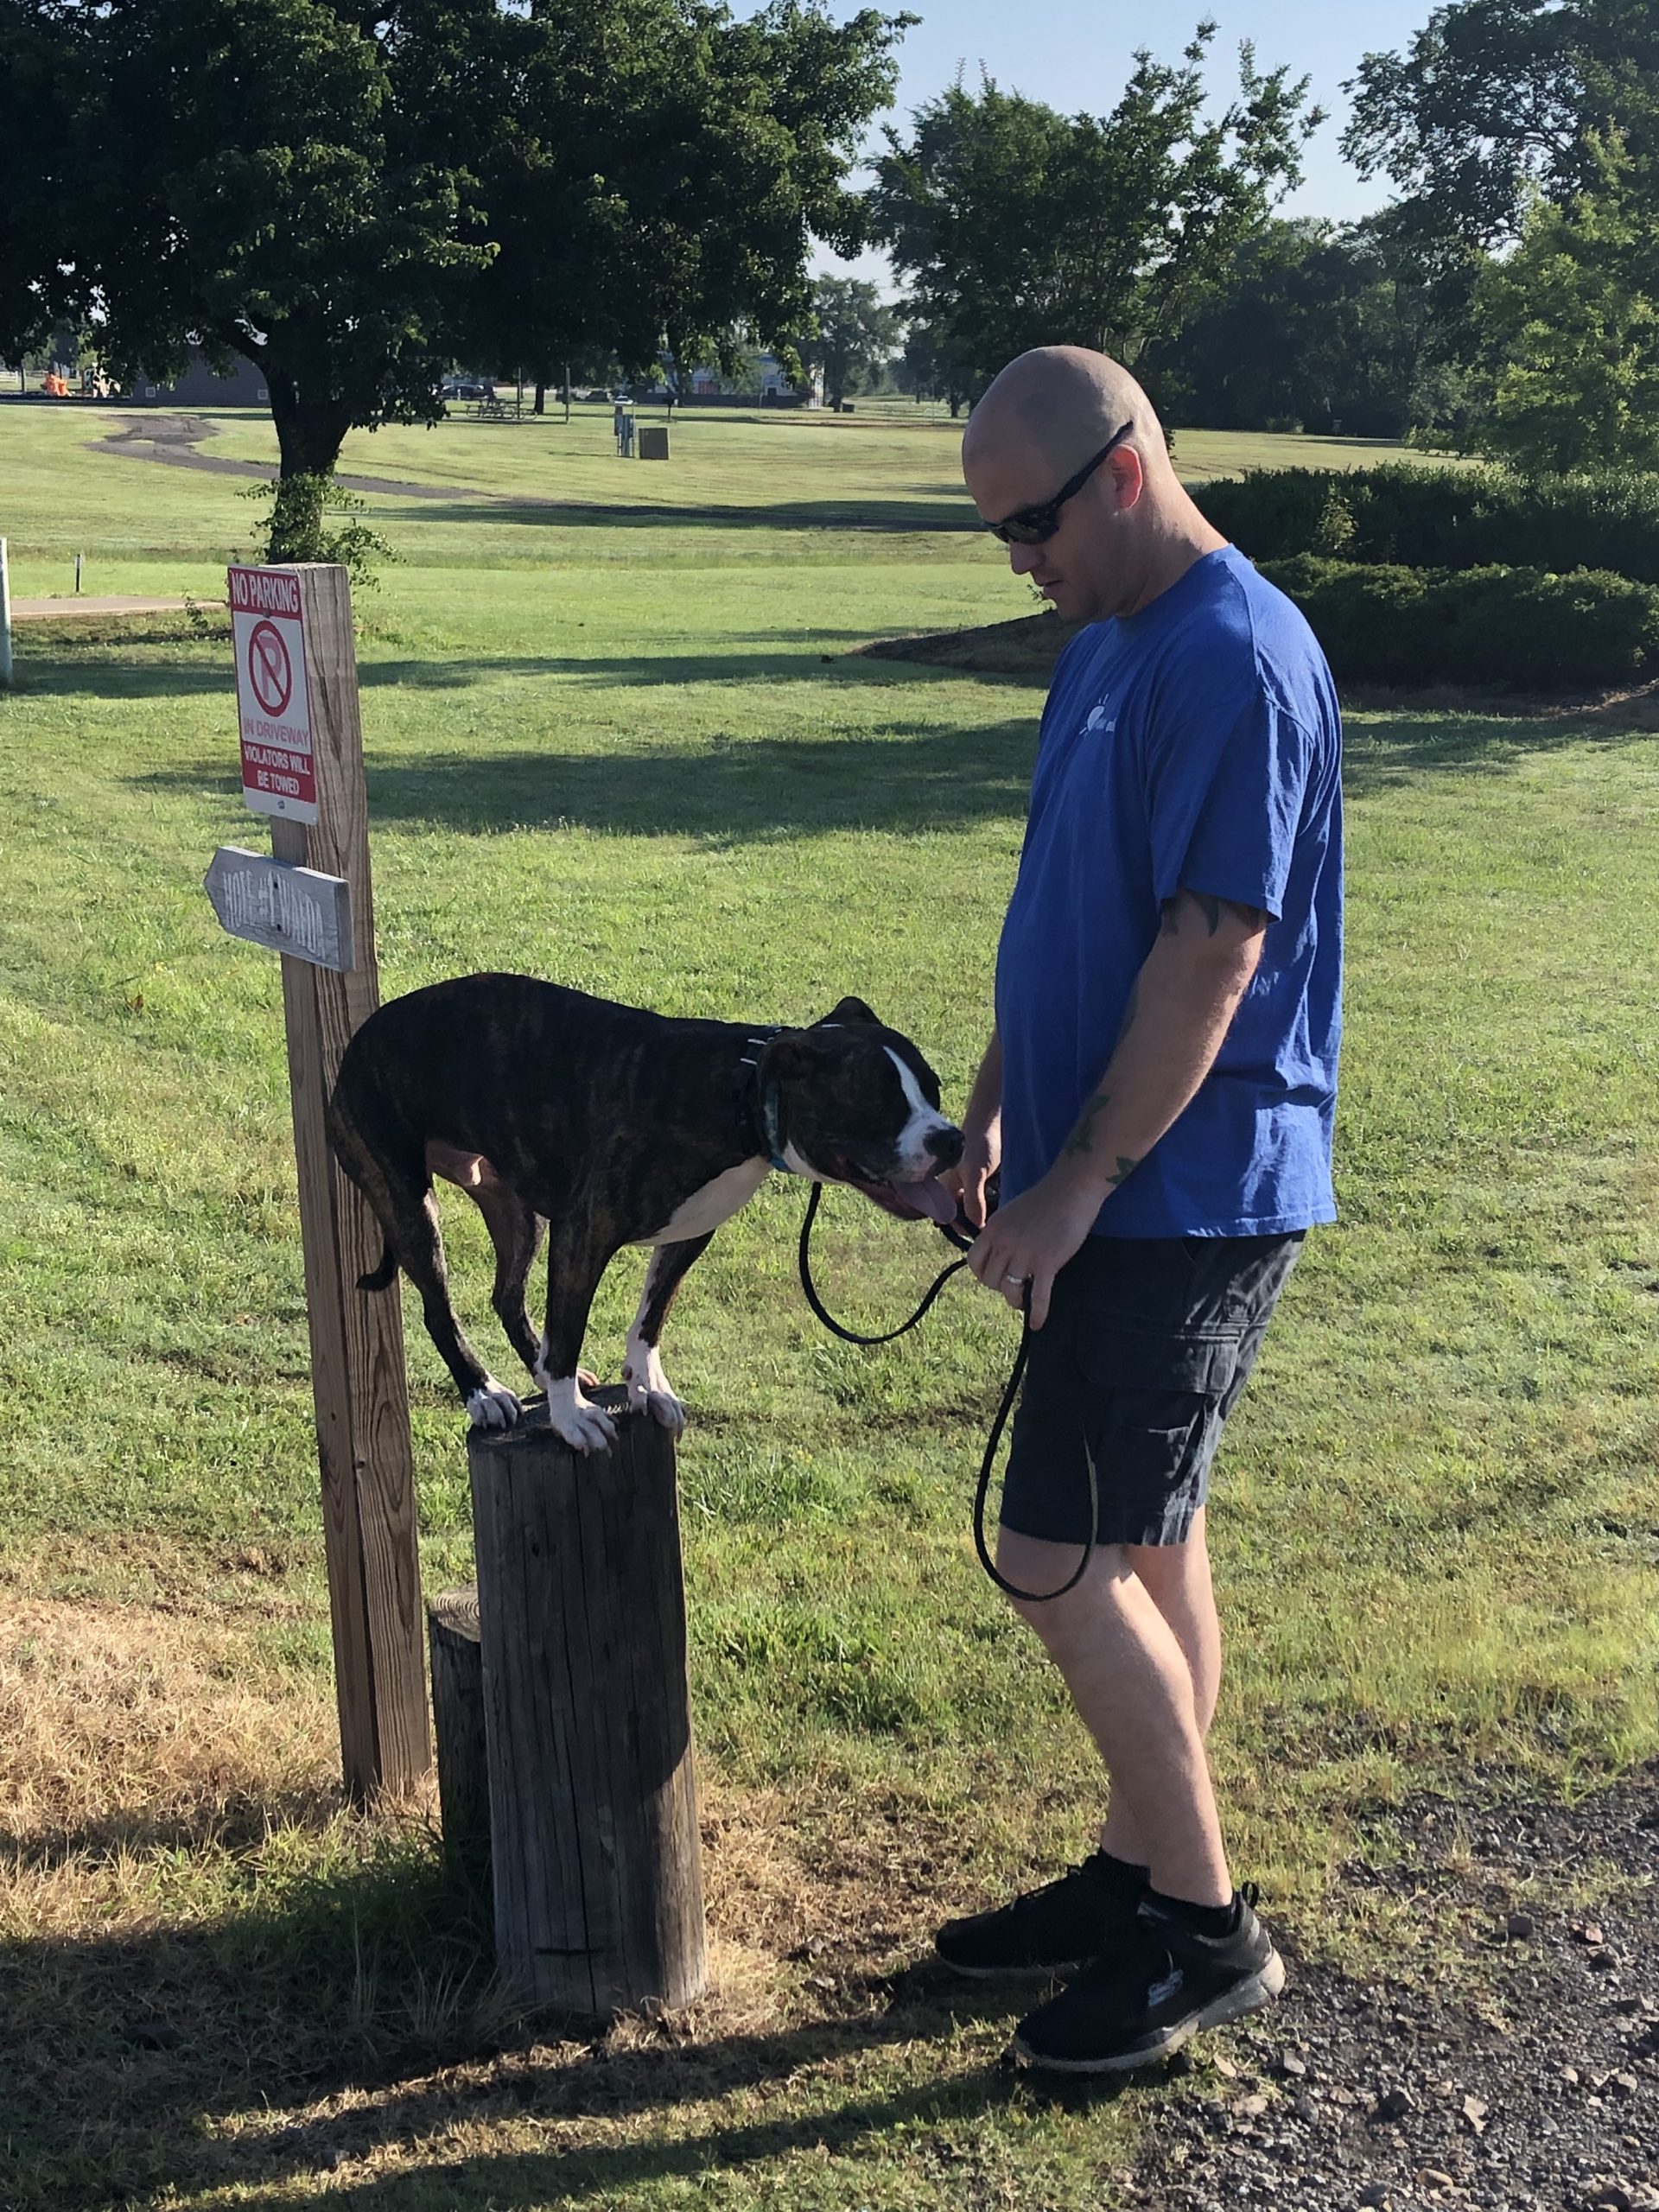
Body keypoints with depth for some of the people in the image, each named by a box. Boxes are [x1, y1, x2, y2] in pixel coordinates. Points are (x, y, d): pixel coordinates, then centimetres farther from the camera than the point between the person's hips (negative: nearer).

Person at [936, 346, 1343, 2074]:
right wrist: (991, 1111, 17)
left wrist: (1079, 1180, -19)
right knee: (1141, 1542, 16)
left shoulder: (1238, 662, -18)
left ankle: (1206, 1928, 10)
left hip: (1188, 1196, -9)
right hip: (1112, 1181, 9)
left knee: (1058, 1558, -6)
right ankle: (1138, 1874, 29)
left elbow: (1213, 953, -23)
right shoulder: (1109, 641, 12)